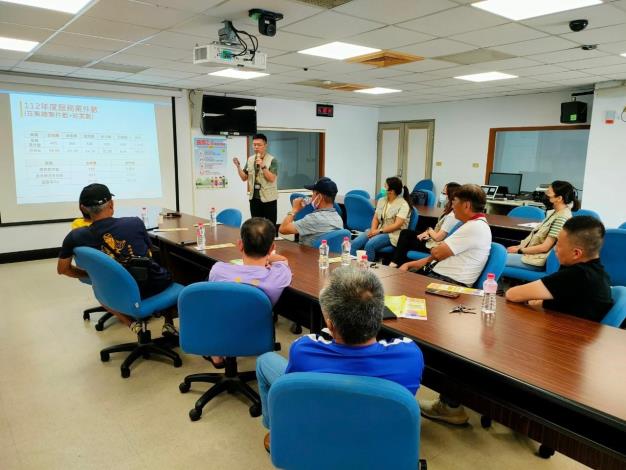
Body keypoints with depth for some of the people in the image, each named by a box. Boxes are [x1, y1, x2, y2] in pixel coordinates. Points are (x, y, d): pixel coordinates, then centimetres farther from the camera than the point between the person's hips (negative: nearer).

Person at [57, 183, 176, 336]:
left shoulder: (76, 237, -10)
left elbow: (62, 269, 4)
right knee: (166, 275, 37)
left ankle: (132, 323, 14)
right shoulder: (135, 223, -13)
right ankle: (168, 323, 24)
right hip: (153, 284, -1)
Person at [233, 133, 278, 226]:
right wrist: (238, 166, -4)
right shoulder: (250, 160, 8)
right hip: (254, 198, 5)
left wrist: (263, 166, -25)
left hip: (268, 199, -5)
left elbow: (272, 179, -16)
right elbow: (244, 178, 9)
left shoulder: (272, 160, -8)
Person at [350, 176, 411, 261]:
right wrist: (373, 230, -9)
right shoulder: (381, 200, 11)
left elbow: (397, 225, -17)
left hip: (393, 234, -6)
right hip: (378, 231, 6)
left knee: (369, 245, -33)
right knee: (355, 243, -19)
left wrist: (379, 231, -19)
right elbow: (375, 218, 11)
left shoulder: (403, 204, -9)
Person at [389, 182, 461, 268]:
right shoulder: (449, 211, 5)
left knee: (405, 241, 4)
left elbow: (438, 237, -26)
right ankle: (396, 262, 13)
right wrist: (428, 232, -3)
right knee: (405, 233, 10)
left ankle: (396, 263, 27)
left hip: (433, 247, -10)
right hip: (431, 240, 10)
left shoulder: (452, 216, -26)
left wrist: (430, 230, -6)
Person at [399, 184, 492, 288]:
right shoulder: (474, 224, 16)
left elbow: (437, 253, -18)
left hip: (450, 282, -9)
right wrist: (409, 265, 10)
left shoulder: (475, 227, -18)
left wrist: (434, 249, 8)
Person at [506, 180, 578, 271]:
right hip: (532, 253, 9)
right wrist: (519, 246, 4)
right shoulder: (555, 212, 10)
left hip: (538, 261, -9)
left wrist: (519, 250, -13)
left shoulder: (562, 217, -19)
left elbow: (544, 247, -20)